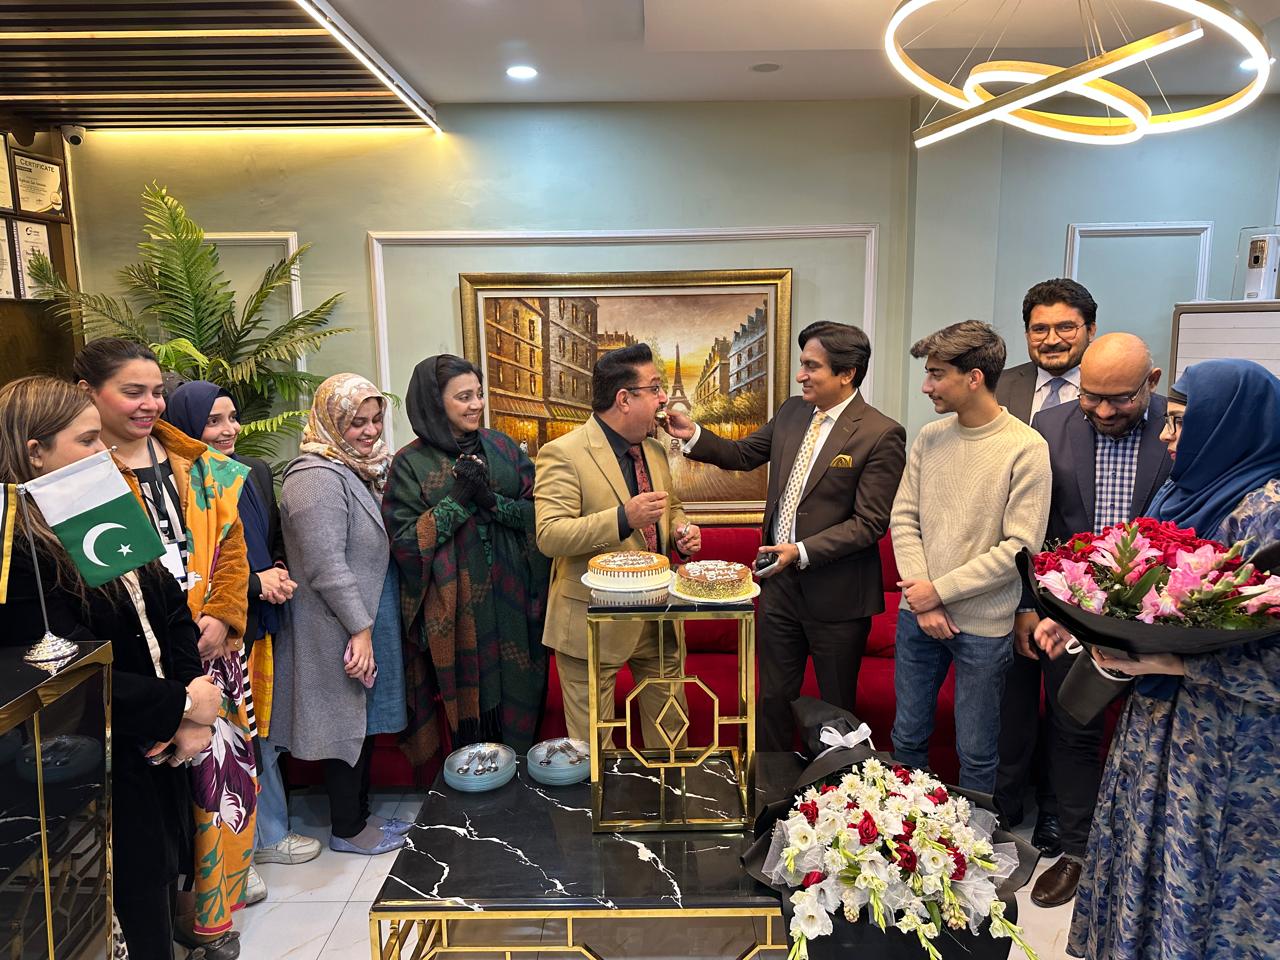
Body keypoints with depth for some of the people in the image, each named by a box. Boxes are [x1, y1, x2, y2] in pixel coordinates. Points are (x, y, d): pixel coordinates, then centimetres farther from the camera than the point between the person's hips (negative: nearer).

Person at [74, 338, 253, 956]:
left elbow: (230, 546, 10)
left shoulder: (195, 465, 10)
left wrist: (222, 618, -5)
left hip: (210, 649, 5)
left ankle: (209, 908, 30)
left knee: (219, 768, 10)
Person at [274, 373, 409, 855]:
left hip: (362, 618, 10)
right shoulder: (317, 478, -20)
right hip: (338, 630, -10)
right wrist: (359, 628, -22)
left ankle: (359, 813, 32)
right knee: (346, 721, 4)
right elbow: (326, 565, -25)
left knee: (362, 720, 18)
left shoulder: (354, 470, 12)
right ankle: (348, 830, 20)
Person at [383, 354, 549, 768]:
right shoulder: (411, 463, -4)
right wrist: (458, 499, -17)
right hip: (456, 605, -3)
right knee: (468, 694, 6)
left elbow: (538, 511, 2)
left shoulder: (501, 446, 6)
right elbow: (404, 540, -9)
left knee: (514, 691, 10)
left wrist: (492, 501, -15)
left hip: (512, 596, 3)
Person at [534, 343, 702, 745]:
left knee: (671, 733, 19)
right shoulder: (563, 454, -15)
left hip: (660, 617, 7)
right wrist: (623, 519, -32)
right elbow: (549, 535, -22)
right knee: (593, 746, 9)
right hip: (594, 621, -6)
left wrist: (681, 530, 0)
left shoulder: (654, 449, 9)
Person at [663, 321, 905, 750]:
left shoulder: (881, 435, -16)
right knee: (773, 696, 19)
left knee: (836, 707, 14)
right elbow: (744, 454, 14)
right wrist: (693, 435, -2)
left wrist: (802, 551, -25)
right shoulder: (792, 412, 4)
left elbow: (870, 523, -18)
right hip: (780, 580, 6)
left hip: (835, 591, -6)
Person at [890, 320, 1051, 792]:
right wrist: (922, 600, -7)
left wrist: (941, 590, -14)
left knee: (976, 754, 10)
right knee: (907, 737, 17)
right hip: (918, 614, 4)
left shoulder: (1026, 448, -12)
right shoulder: (929, 438, 2)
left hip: (984, 625, -4)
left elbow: (1020, 546, -14)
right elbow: (903, 519, 4)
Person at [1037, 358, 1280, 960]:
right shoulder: (1182, 493, 5)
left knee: (1192, 875, 10)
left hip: (1223, 744, -7)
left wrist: (1164, 662, -26)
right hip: (1158, 717, 8)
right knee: (1148, 853, 20)